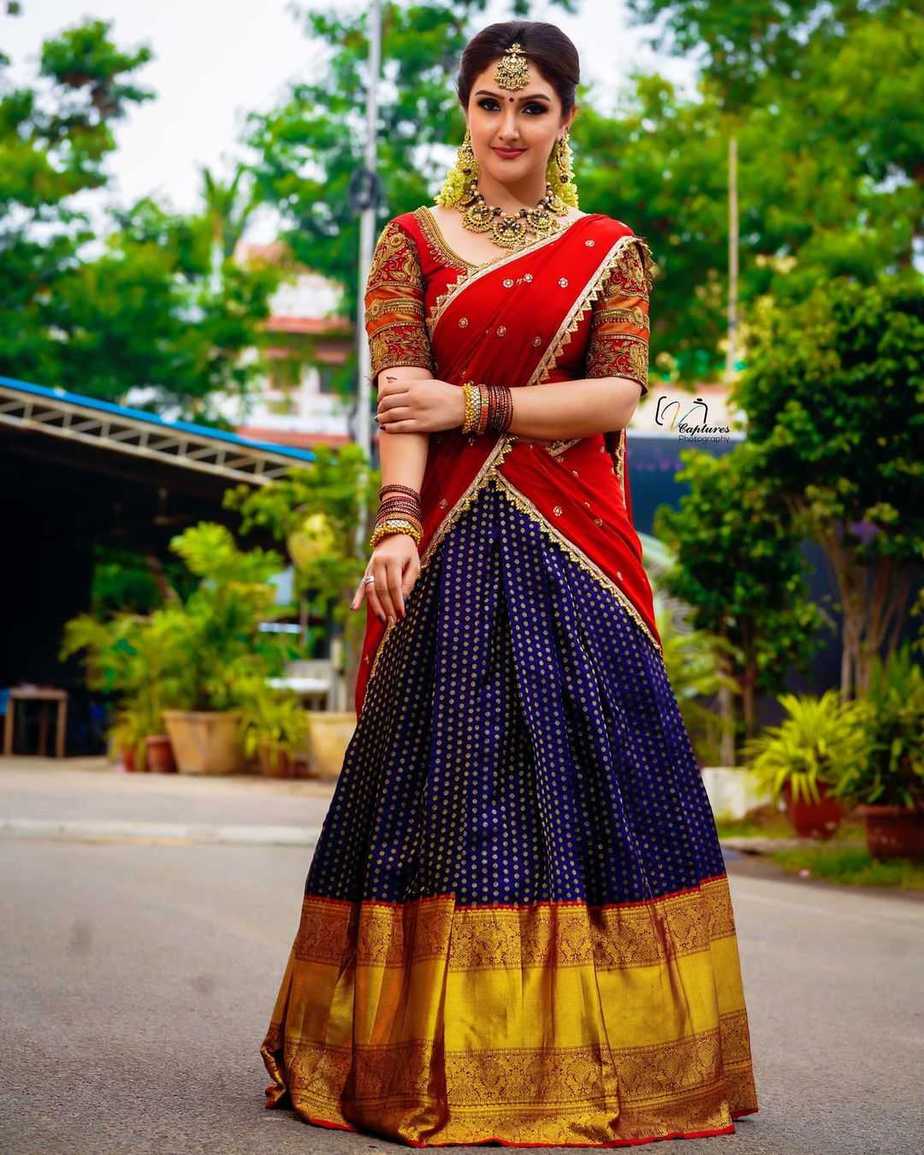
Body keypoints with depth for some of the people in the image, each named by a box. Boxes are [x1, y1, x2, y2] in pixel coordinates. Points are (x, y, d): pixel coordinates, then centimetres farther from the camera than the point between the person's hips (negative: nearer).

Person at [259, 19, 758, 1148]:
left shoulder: (609, 251, 12)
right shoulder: (411, 244, 10)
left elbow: (618, 395, -1)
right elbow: (399, 400, -3)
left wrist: (472, 403, -10)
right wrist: (398, 519, -19)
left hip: (576, 545, 1)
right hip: (450, 544, 0)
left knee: (587, 765, -3)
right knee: (444, 772, -3)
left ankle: (587, 1058, 6)